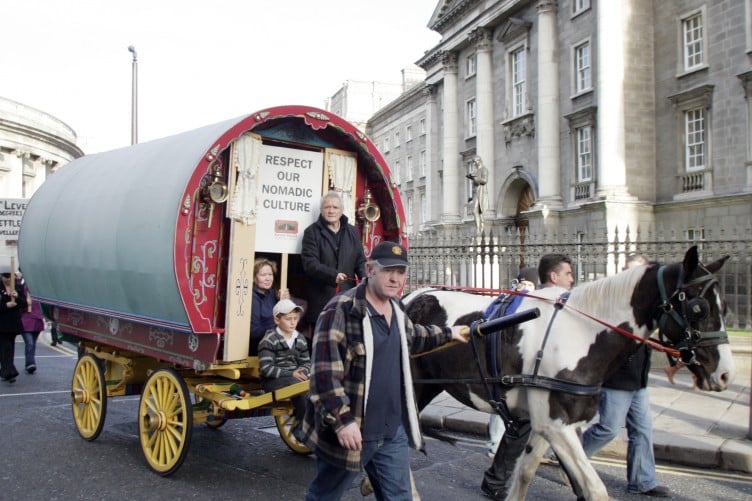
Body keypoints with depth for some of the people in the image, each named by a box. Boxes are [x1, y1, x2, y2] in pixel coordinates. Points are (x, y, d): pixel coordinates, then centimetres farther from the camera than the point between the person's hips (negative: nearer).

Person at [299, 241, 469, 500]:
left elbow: (411, 337, 32)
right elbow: (325, 372, -24)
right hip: (350, 431, -7)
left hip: (393, 431, 7)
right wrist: (342, 420, -28)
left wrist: (447, 333, 37)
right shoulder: (341, 310, -19)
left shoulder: (396, 308, 8)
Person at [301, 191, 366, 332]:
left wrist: (365, 278, -7)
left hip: (347, 295, 3)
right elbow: (309, 263, -7)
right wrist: (332, 275, -22)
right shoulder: (312, 232, 2)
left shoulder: (352, 232, 15)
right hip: (321, 297, -3)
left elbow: (360, 260, 14)